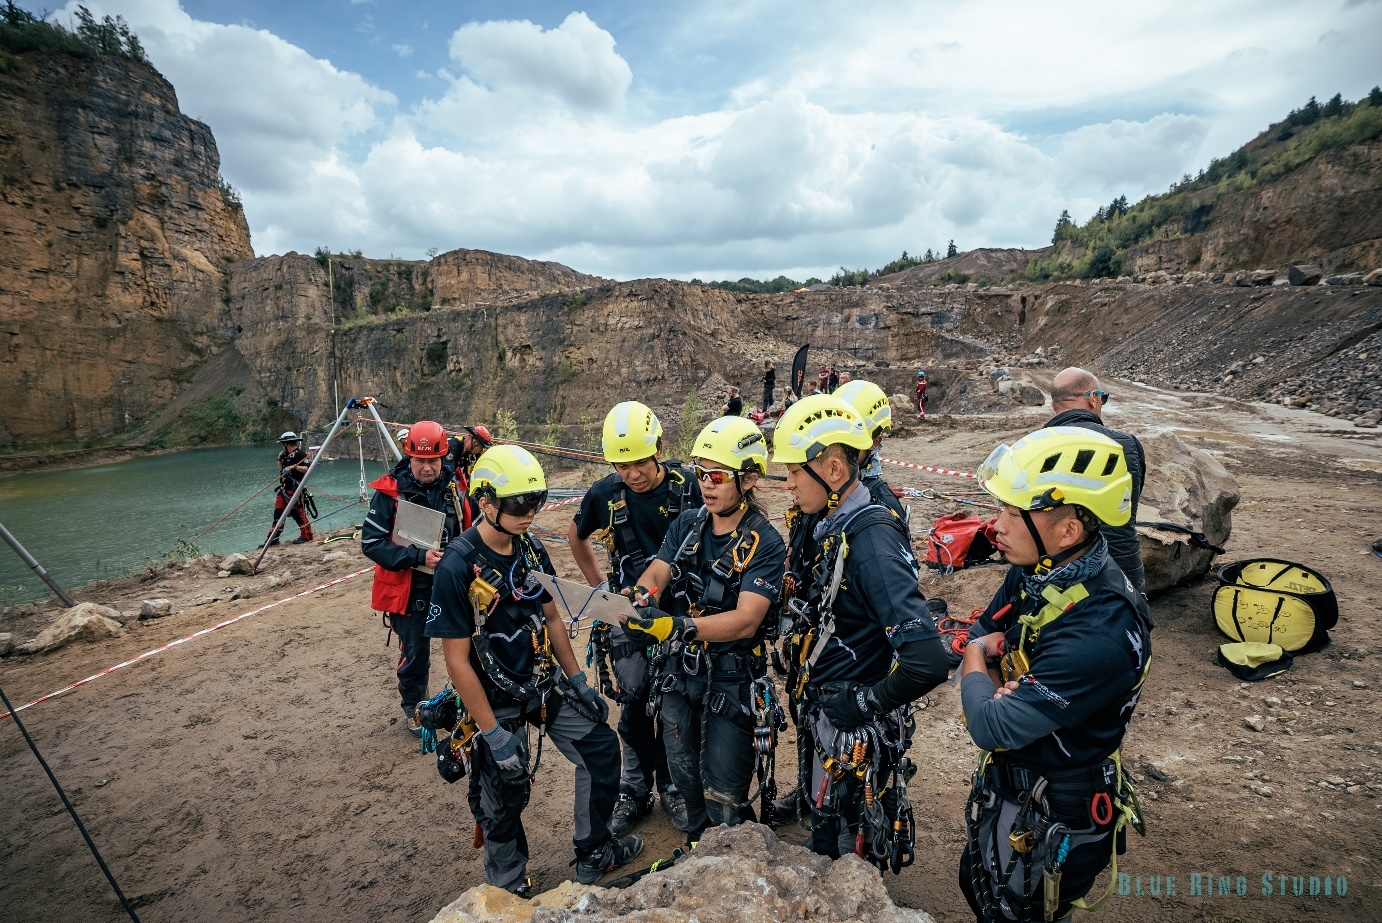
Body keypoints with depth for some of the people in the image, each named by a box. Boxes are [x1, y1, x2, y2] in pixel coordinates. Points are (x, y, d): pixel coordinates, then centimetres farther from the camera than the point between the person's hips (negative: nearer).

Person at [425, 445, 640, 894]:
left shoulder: (531, 549, -4)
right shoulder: (457, 567, -23)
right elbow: (457, 660, -19)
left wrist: (577, 681, 8)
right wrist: (493, 733, -18)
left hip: (547, 685, 6)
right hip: (499, 702, -6)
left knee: (601, 751, 9)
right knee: (506, 796, 10)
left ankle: (594, 856, 31)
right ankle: (509, 890, 38)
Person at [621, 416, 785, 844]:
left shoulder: (765, 543, -18)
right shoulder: (687, 524, 0)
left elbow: (746, 619, -27)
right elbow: (655, 573, -8)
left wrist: (677, 627, -40)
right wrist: (641, 599, -33)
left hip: (732, 681, -5)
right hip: (680, 669, 6)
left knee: (723, 792, 7)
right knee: (683, 770, 23)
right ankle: (697, 844, 50)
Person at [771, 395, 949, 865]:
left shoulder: (870, 539, -28)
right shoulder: (838, 529, 1)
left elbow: (927, 661, -35)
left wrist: (868, 703, -21)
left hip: (855, 736, -9)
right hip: (827, 720, 9)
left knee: (841, 861, 13)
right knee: (825, 834, 27)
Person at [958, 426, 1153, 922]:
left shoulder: (1099, 634, -36)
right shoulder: (1035, 570, -11)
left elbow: (991, 728, -33)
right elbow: (979, 635, 3)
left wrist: (976, 666, -13)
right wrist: (996, 673, -18)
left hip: (1052, 821, -7)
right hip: (1003, 784, 7)